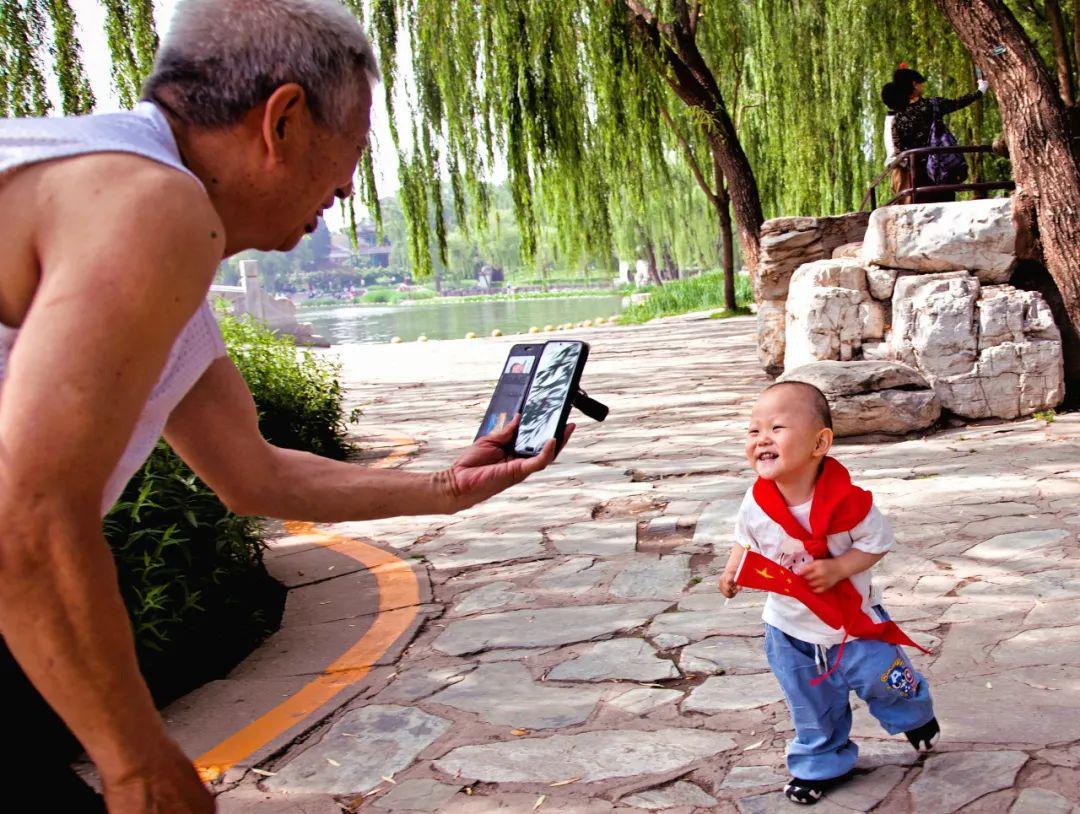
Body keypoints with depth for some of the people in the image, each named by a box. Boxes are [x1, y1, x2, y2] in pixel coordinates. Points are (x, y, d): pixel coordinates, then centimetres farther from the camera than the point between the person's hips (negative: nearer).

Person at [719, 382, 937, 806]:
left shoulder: (845, 499, -29)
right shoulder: (756, 502, -18)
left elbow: (877, 543, -17)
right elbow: (747, 540, 2)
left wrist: (837, 568, -31)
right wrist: (733, 569, -15)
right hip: (789, 626, 3)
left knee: (881, 678, 14)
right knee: (811, 708, 17)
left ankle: (916, 716, 48)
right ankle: (821, 763, 40)